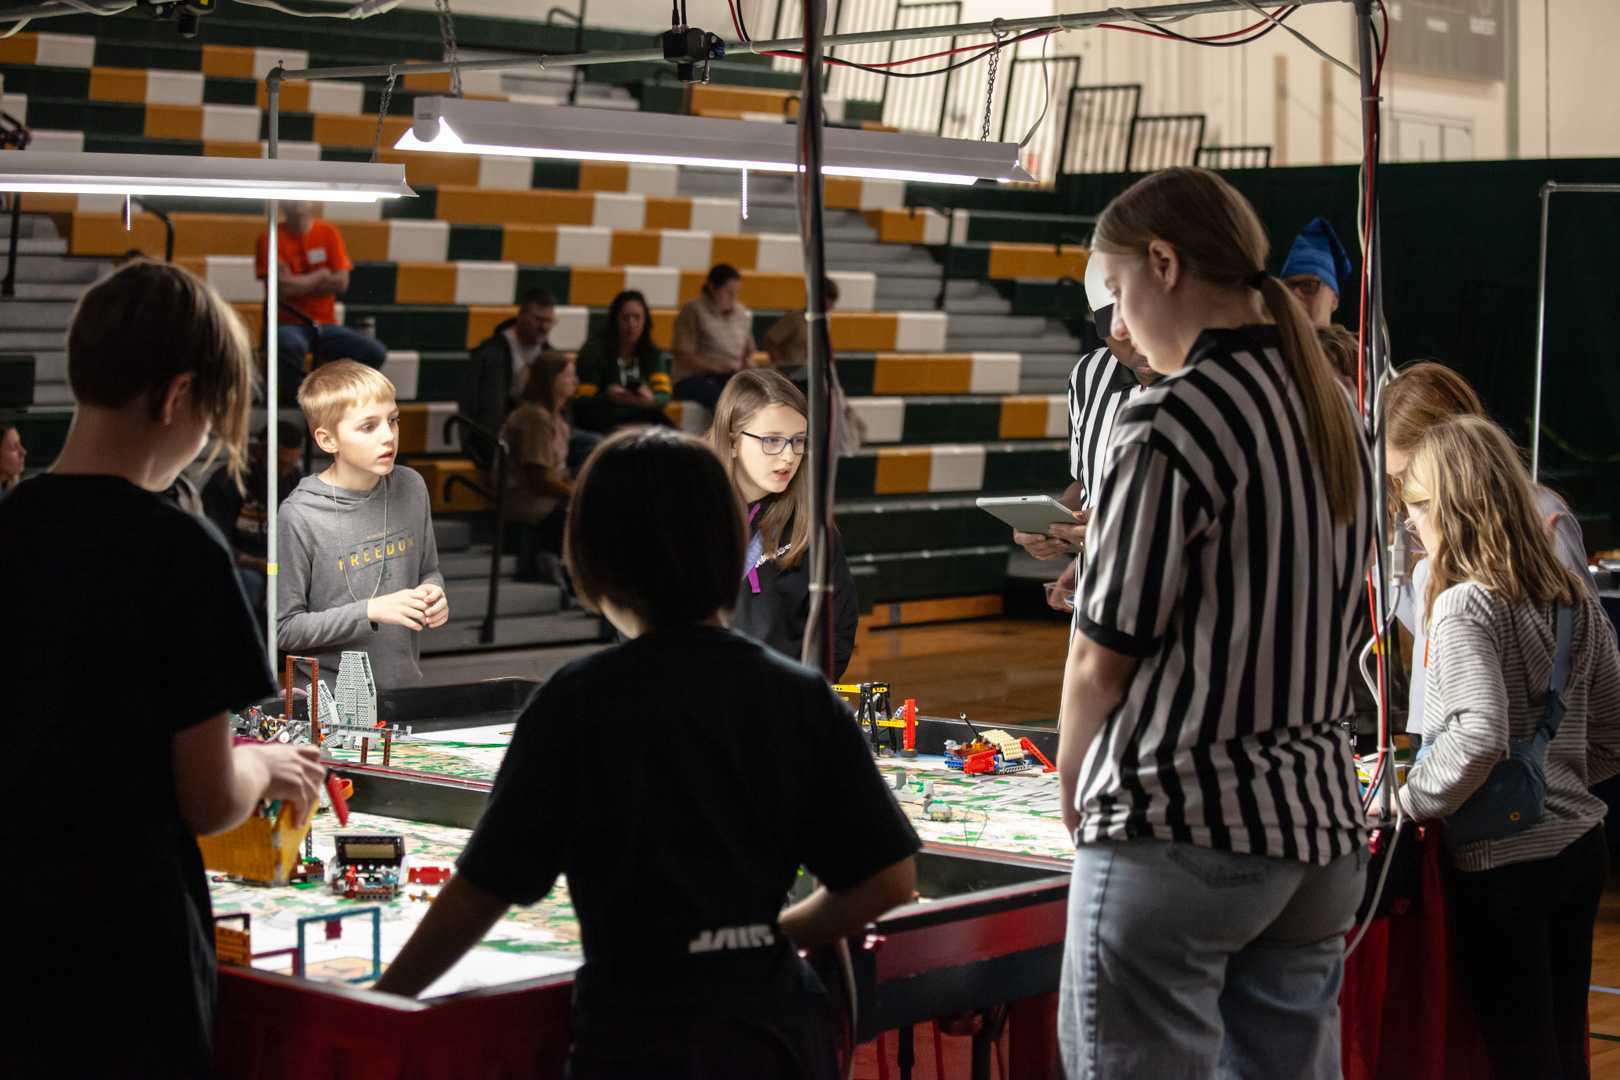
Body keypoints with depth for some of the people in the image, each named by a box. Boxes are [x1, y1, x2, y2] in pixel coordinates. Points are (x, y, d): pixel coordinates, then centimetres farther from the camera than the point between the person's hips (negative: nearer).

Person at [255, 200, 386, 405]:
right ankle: (288, 403, -16)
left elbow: (341, 282, -2)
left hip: (325, 326, 4)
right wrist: (321, 275, -3)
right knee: (291, 346, -40)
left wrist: (298, 284, -8)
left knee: (375, 352, -20)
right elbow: (283, 286, -13)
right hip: (287, 325, -4)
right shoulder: (271, 238, -3)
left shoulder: (328, 234, 7)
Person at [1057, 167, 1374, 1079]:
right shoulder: (1337, 412, 11)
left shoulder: (1172, 422, -13)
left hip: (1182, 828, -8)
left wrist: (1069, 795, 5)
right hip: (1323, 816, 8)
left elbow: (1105, 656, -10)